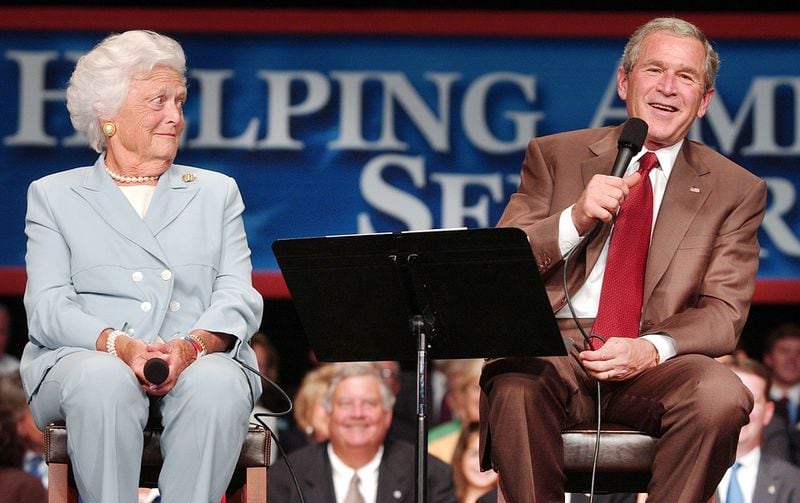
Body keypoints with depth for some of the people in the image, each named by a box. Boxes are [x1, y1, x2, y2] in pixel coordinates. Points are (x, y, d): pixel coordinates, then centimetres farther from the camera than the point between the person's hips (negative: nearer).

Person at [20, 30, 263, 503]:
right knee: (104, 382, -37)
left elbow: (239, 296, 9)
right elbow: (47, 307, 3)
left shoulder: (217, 191, 23)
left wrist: (193, 345, -15)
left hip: (201, 359, 1)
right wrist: (117, 344, -18)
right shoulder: (54, 195, 17)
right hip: (85, 357, -1)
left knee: (217, 385, -35)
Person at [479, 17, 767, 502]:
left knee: (721, 397, -33)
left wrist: (651, 349, -17)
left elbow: (723, 314, 4)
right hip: (554, 348, 0)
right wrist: (575, 218, -13)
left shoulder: (737, 190, 12)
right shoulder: (554, 156, 13)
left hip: (656, 362, 1)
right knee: (514, 388, -36)